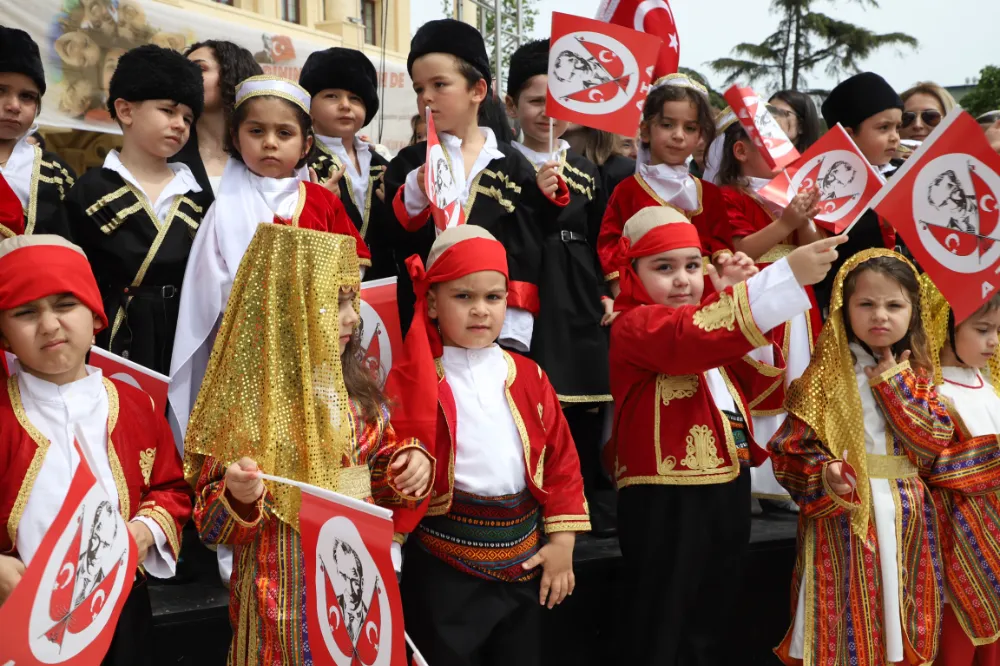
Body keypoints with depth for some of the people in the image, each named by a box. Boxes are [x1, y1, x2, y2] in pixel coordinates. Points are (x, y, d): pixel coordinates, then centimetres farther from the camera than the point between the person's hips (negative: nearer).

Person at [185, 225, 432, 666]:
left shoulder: (356, 387, 2)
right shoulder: (244, 398, -14)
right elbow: (212, 527, -11)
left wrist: (409, 463, -5)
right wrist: (238, 496, -32)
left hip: (361, 579, 5)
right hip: (287, 598, -5)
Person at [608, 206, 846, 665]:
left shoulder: (701, 317, 18)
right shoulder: (634, 326, -12)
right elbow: (694, 335, -32)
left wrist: (734, 293, 3)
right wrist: (789, 276, -41)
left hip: (725, 493, 9)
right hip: (666, 502, -9)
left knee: (712, 627, 18)